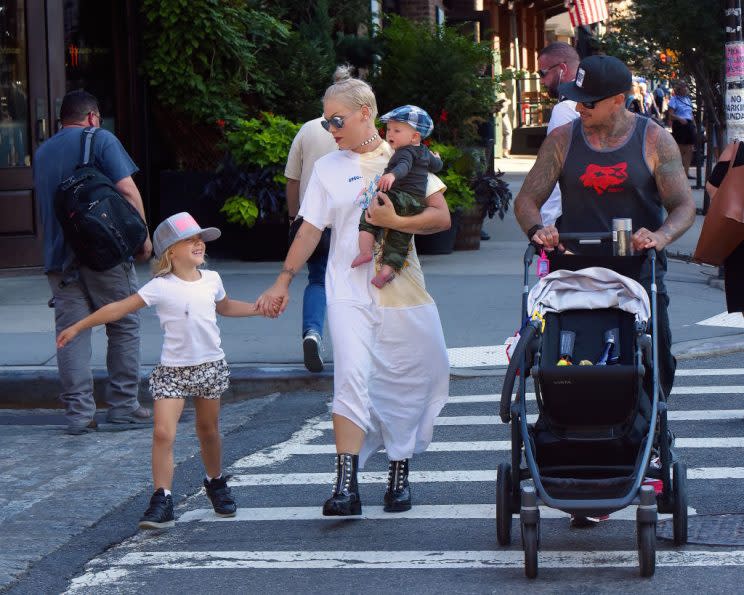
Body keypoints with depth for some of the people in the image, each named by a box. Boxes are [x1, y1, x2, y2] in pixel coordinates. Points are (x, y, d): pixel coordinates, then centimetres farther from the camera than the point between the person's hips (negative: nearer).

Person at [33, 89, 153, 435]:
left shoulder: (42, 153, 15)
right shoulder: (101, 140, -3)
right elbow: (127, 189, -11)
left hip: (59, 258, 4)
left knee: (72, 336, 3)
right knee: (124, 328, 8)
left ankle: (79, 413, -1)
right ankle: (123, 405, 9)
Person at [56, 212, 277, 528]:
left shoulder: (211, 279, 4)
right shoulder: (161, 288, -11)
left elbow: (225, 306, 27)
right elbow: (118, 309, -11)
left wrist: (258, 308, 18)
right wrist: (78, 327, -12)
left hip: (210, 366, 4)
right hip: (173, 371, -4)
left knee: (209, 430, 16)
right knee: (163, 433, -15)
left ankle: (216, 484, 39)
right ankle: (162, 501, -13)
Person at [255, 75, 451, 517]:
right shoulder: (328, 168, 10)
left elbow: (441, 217, -1)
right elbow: (310, 229, 13)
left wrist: (394, 221, -16)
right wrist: (284, 281, 8)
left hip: (403, 293, 0)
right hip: (349, 293, 0)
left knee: (406, 385, 5)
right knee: (352, 379, -16)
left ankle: (399, 475, 21)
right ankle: (346, 486, -21)